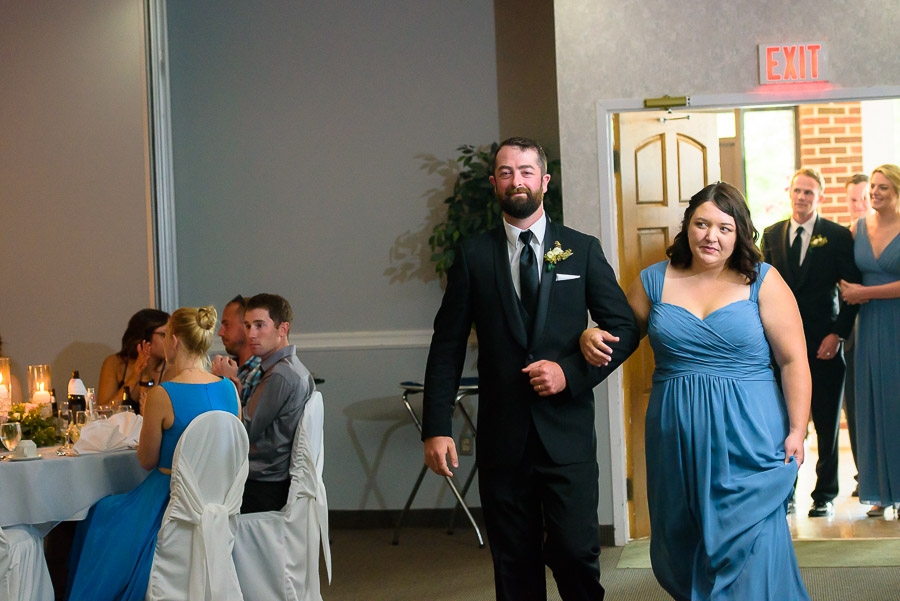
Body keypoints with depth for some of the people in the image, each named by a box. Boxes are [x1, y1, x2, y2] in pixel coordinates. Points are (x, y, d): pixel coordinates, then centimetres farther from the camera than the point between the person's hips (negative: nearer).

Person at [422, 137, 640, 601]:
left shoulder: (582, 250, 6)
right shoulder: (473, 255, 6)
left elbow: (625, 327, 5)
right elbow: (447, 345, 4)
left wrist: (571, 372, -11)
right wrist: (436, 427, -4)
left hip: (567, 433, -1)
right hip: (502, 436, 1)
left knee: (576, 552, -7)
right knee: (514, 563, 6)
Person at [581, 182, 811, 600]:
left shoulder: (762, 281, 0)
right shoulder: (655, 281, 7)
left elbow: (794, 361, -2)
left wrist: (797, 431, -9)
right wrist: (590, 337, -7)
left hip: (749, 440, -3)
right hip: (678, 440, 3)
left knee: (751, 549, -5)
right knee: (682, 547, 9)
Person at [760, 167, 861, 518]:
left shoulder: (838, 236, 0)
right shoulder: (771, 235, 10)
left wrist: (838, 334, -8)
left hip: (824, 344, -2)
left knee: (826, 424, 4)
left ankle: (825, 495, 13)